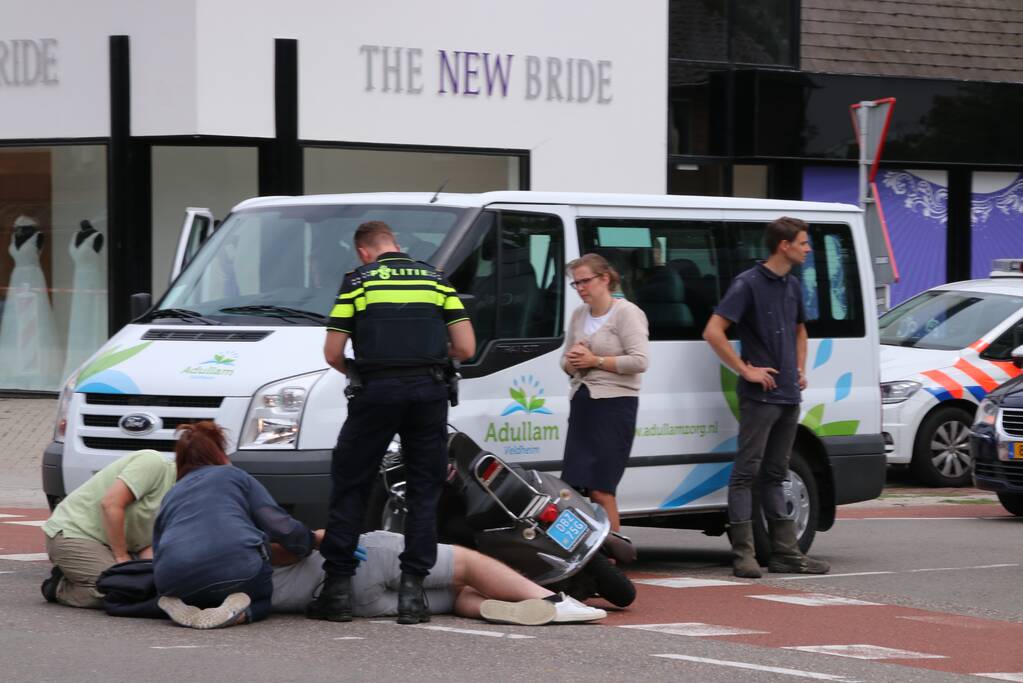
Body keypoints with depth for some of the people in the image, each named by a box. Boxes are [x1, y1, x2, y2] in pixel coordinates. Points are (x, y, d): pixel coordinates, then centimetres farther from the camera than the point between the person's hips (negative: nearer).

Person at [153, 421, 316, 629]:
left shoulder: (171, 495, 31)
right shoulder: (235, 476, 22)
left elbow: (157, 553, 30)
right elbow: (281, 526, 10)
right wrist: (312, 540, 28)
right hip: (237, 566, -2)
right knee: (260, 598, 29)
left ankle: (184, 607, 0)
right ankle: (239, 612, -6)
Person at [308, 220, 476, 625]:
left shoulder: (358, 281, 5)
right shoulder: (435, 279, 12)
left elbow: (332, 353, 1)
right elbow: (466, 348, 7)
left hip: (376, 393, -2)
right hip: (428, 391, 2)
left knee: (349, 487, 8)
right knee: (424, 492, 9)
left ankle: (338, 587, 6)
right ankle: (412, 590, 3)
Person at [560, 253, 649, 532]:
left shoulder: (627, 313, -7)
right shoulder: (578, 315, 14)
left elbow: (639, 361, -16)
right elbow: (566, 362, 20)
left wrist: (595, 361, -14)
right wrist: (572, 362, -4)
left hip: (614, 404, -7)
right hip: (581, 402, 7)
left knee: (600, 490, -12)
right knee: (574, 487, 1)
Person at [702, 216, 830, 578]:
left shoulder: (793, 285, 14)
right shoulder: (748, 283, -10)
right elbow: (713, 331, -17)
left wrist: (800, 370, 17)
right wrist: (745, 370, -16)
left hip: (788, 396, 8)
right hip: (759, 396, -8)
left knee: (774, 475, 12)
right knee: (746, 472, -5)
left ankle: (786, 552, 13)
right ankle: (743, 553, -6)